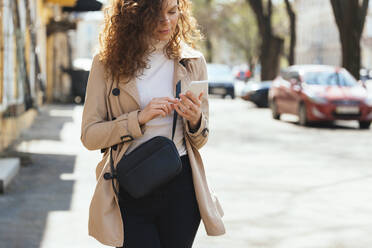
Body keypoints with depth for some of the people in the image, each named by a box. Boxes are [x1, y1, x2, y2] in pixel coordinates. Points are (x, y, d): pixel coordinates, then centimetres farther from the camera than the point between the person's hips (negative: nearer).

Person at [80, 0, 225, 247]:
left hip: (180, 185, 2)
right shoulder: (107, 63, -1)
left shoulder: (193, 61, 5)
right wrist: (139, 118, -16)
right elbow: (89, 136, -4)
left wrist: (195, 120, -12)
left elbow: (200, 141, 11)